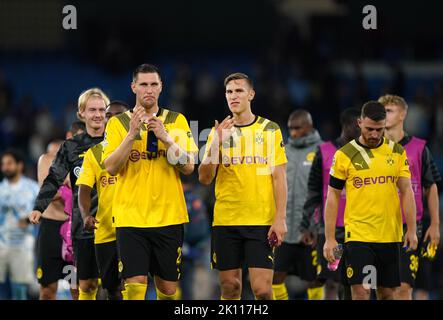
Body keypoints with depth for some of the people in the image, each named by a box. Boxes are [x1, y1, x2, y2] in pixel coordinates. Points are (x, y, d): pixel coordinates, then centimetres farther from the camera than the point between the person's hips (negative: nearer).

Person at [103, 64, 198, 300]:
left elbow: (189, 167, 0)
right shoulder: (118, 123, 5)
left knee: (168, 287, 5)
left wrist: (165, 138, -13)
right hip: (130, 217, -1)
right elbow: (111, 167, -5)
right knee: (135, 285, -11)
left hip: (169, 216, 1)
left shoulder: (177, 121, 8)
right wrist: (132, 134, -15)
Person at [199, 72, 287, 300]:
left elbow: (279, 177, 2)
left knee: (262, 289, -10)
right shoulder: (219, 131, 9)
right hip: (225, 221, 2)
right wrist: (217, 142, -12)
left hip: (261, 221, -2)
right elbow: (205, 179, 1)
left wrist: (280, 218, -7)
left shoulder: (270, 129, 5)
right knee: (230, 287, 4)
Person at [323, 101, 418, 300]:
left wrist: (411, 230, -3)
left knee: (387, 293, 8)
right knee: (361, 292, -11)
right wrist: (329, 238, -3)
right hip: (358, 236, -3)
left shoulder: (397, 152, 6)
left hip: (390, 237, 3)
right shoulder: (344, 155, -1)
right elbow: (333, 197, 2)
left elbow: (406, 192, 7)